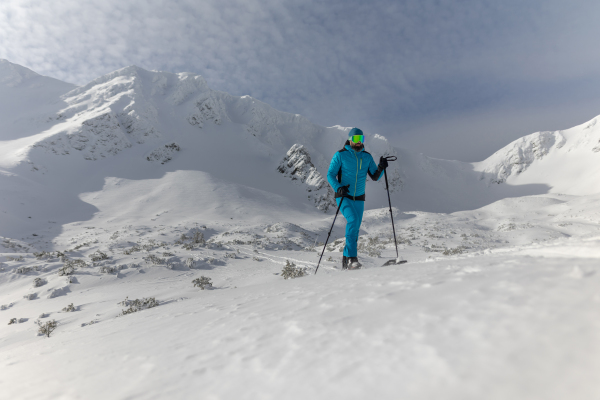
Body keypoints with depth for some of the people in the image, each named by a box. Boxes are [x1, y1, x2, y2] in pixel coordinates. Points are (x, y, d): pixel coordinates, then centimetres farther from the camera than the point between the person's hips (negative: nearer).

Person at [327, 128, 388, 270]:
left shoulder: (367, 157, 7)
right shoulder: (340, 155, -5)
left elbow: (375, 177, 6)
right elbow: (330, 174, -7)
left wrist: (381, 168, -14)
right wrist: (338, 187, -24)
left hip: (359, 198, 5)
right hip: (343, 197, -5)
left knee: (355, 229, 8)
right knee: (353, 220, -27)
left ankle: (346, 260, 23)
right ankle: (352, 257, -24)